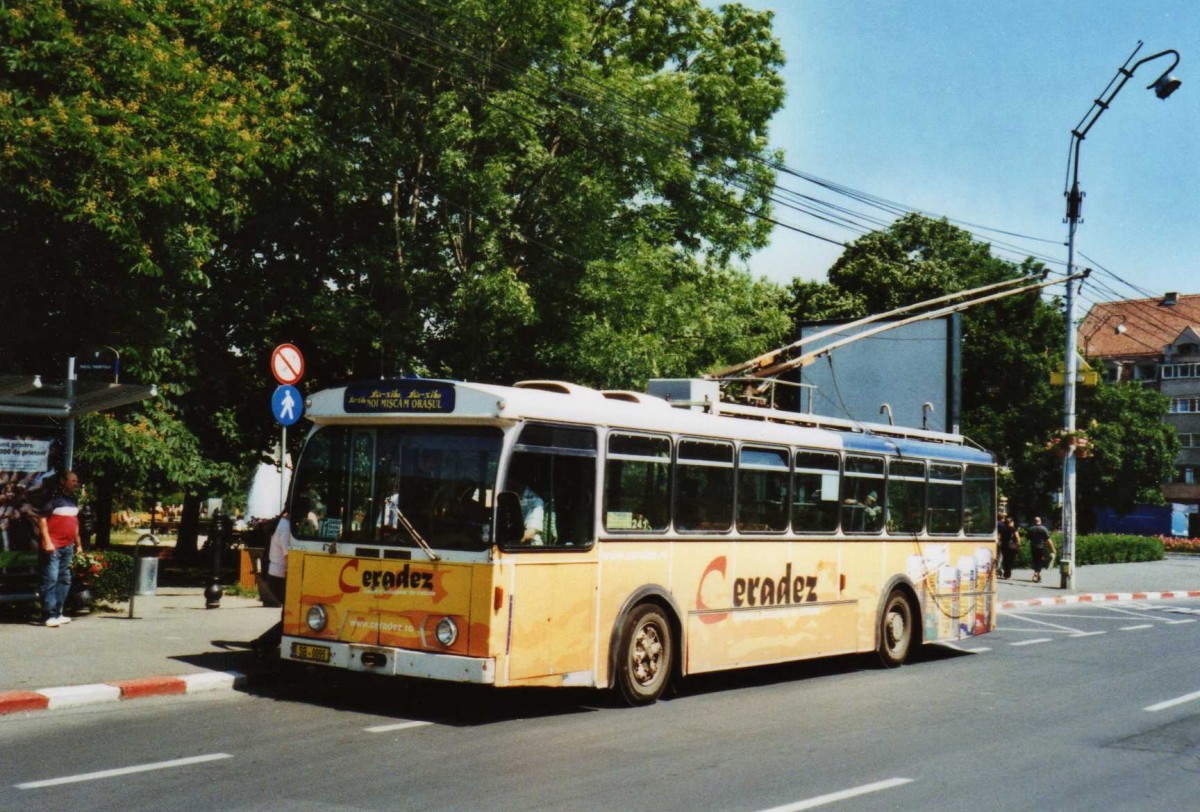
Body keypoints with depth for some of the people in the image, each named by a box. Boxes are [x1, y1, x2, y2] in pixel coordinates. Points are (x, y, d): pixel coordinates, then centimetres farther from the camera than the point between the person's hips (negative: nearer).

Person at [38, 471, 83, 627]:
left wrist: (78, 544, 23)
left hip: (68, 547, 8)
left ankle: (57, 613, 19)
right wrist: (47, 541, -18)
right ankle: (48, 615, -8)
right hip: (53, 547, -8)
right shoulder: (54, 499, -8)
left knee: (65, 580, 11)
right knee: (51, 579, -9)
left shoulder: (74, 501, 16)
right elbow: (42, 519, -12)